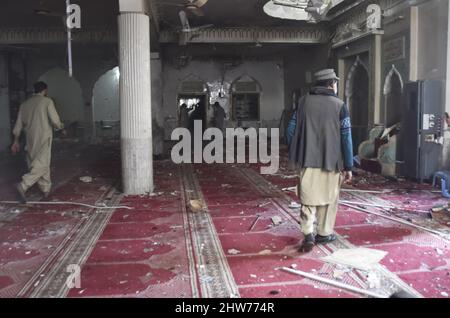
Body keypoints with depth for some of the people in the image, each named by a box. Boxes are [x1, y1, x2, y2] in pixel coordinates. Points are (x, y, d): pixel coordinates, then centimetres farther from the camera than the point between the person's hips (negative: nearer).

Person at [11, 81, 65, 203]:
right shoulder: (47, 101, -5)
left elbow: (19, 124, 13)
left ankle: (46, 189, 20)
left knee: (39, 163, 14)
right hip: (43, 138, -7)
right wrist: (62, 128, 10)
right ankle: (23, 186, -23)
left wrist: (16, 141, 18)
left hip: (30, 138, 7)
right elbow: (55, 120, -10)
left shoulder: (25, 104, 12)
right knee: (42, 165, -8)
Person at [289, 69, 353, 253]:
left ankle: (308, 234, -4)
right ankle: (324, 234, 24)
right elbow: (346, 138, -5)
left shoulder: (304, 102, 3)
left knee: (308, 199, 9)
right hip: (331, 162, -1)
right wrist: (348, 166, 1)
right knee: (328, 199, 14)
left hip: (308, 161, 2)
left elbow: (294, 131, 5)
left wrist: (294, 157, 14)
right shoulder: (339, 106, -4)